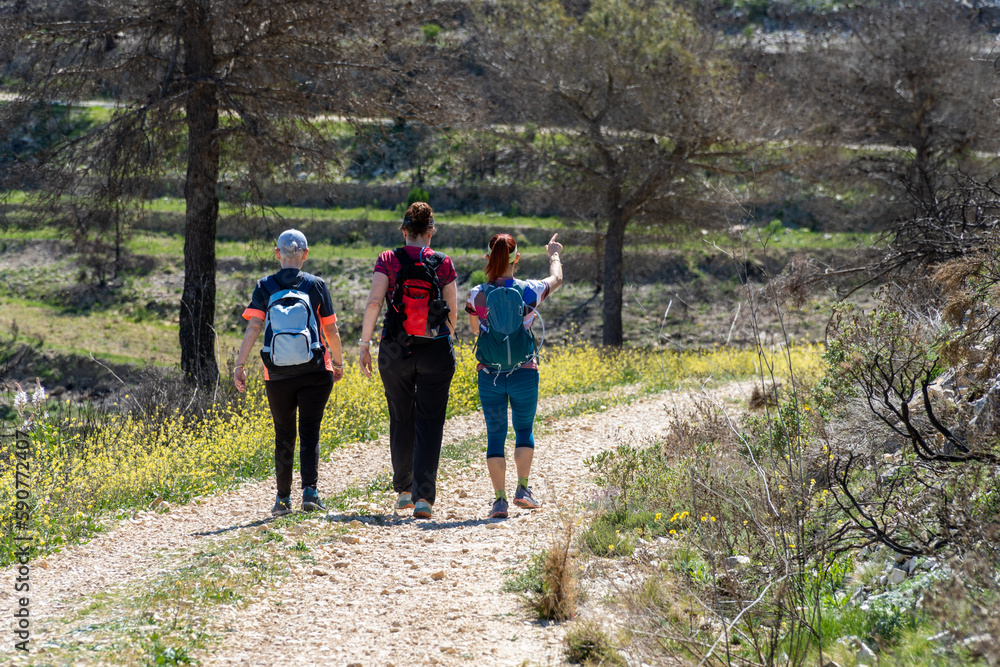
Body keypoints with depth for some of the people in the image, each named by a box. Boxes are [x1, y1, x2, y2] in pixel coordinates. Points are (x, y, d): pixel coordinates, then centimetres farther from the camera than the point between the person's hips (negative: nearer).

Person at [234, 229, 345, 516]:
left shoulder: (265, 287, 1)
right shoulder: (316, 285, 1)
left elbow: (253, 327, -8)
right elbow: (331, 330, 4)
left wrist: (239, 364, -7)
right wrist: (338, 362, 17)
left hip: (277, 374, 1)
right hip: (314, 372, -1)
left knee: (284, 435, 12)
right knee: (309, 433, 0)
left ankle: (283, 498, 14)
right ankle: (310, 490, -15)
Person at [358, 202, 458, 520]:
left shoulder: (388, 260, -2)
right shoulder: (444, 264, -1)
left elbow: (374, 303, -12)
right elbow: (452, 312, 2)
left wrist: (364, 344, -6)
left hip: (395, 350, 1)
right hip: (435, 350, -1)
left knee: (401, 421, 16)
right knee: (429, 425, 0)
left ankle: (404, 490, 26)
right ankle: (424, 496, -11)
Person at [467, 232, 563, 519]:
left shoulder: (477, 295, -7)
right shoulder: (529, 291, -8)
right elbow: (557, 279, 14)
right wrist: (554, 254, 33)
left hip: (489, 375, 0)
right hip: (524, 373, 0)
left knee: (495, 434, 7)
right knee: (524, 429, 19)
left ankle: (499, 499, 1)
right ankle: (522, 489, 13)